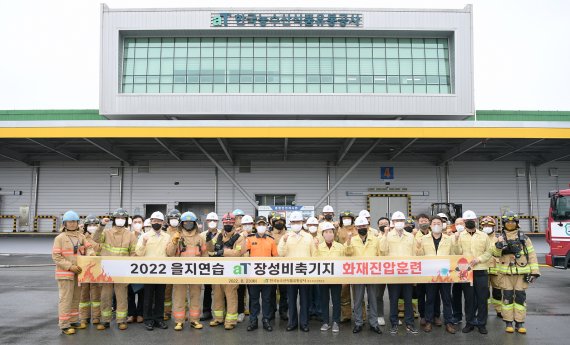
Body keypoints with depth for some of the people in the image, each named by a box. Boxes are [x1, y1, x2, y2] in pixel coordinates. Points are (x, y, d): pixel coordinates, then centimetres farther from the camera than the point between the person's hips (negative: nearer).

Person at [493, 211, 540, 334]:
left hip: (522, 272, 0)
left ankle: (519, 323, 12)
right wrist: (498, 246, -27)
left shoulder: (524, 238, 5)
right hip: (506, 273, 0)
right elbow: (496, 254, -5)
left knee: (520, 297, 3)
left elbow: (531, 254, 5)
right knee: (507, 297, 3)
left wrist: (534, 271, -1)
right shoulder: (501, 238, 5)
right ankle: (508, 323, 12)